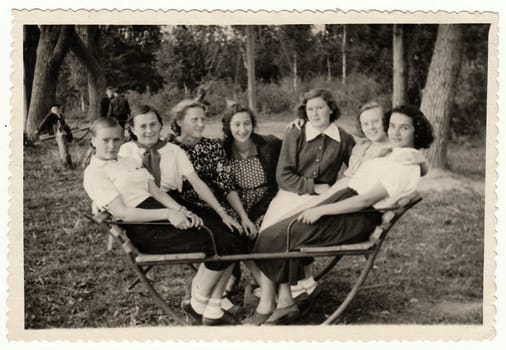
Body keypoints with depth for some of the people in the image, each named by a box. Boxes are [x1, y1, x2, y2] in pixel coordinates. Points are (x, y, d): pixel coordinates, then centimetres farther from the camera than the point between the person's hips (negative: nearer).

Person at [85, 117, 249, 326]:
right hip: (144, 231, -8)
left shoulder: (128, 161, 21)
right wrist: (168, 214, -21)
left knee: (233, 242, -9)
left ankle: (213, 311, -3)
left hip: (163, 217, 8)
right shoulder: (94, 173, -2)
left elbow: (156, 191, 12)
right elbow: (122, 212, -13)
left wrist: (181, 210, -7)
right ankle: (197, 305, 0)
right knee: (219, 247, -21)